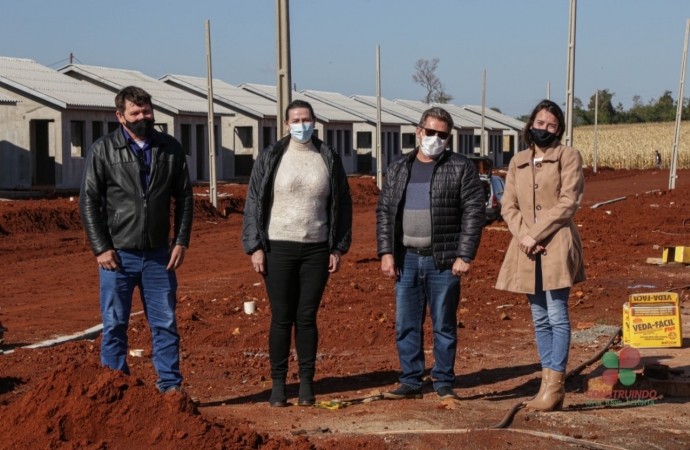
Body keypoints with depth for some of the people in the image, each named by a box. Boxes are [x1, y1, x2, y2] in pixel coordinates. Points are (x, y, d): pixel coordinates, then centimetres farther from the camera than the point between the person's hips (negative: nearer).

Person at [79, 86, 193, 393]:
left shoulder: (170, 149, 6)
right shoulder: (103, 151, -1)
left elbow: (184, 198, 10)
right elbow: (88, 202, -1)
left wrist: (181, 242, 2)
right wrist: (101, 249, -7)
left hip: (159, 255, 2)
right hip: (118, 255, -2)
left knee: (165, 324, 5)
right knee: (114, 326, 4)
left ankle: (171, 386, 15)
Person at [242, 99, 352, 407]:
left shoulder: (329, 160, 6)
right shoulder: (270, 158, 1)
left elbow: (342, 205, 10)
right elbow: (254, 203, 2)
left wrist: (338, 248, 5)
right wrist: (255, 247, -5)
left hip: (316, 249, 1)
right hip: (278, 248, -1)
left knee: (307, 318, 5)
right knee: (281, 318, 1)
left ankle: (307, 382, 13)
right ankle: (278, 383, 10)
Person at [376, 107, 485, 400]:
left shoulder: (461, 168, 0)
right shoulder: (398, 168, 11)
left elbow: (474, 212, -5)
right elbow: (384, 211, 10)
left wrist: (465, 256, -11)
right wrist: (386, 252, 0)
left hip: (443, 261, -4)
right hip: (406, 259, 4)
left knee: (444, 325, 3)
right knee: (406, 325, 6)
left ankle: (444, 383, 13)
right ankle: (411, 382, 15)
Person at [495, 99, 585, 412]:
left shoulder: (568, 157, 2)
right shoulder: (517, 162, 16)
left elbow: (568, 202, -8)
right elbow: (508, 205, 10)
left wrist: (536, 234, -13)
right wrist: (523, 235, -8)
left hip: (557, 246, -5)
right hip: (527, 248, 5)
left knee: (557, 316, -7)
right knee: (539, 319, 7)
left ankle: (555, 386, -5)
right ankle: (547, 383, 10)